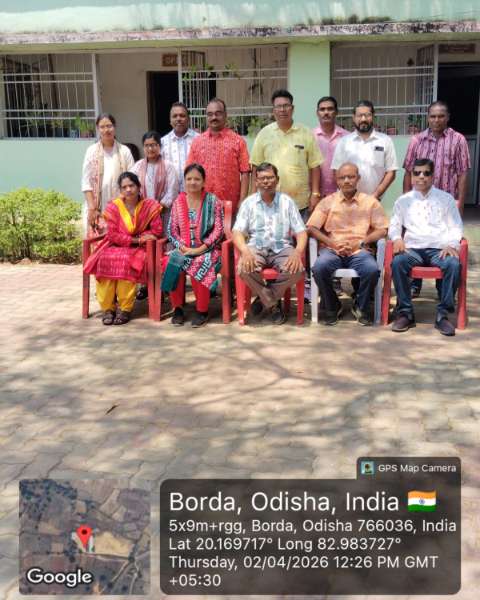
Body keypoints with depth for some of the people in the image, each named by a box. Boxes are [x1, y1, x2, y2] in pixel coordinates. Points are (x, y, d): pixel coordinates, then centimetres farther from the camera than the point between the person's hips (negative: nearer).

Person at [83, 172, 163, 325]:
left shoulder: (150, 206, -1)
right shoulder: (113, 207, -2)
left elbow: (156, 231, -5)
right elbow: (113, 235, -7)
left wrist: (139, 240, -14)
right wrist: (137, 239, -15)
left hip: (138, 249, -1)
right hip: (116, 246, 2)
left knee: (126, 261, -34)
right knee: (105, 260, -30)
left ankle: (125, 308, -24)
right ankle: (108, 307, -21)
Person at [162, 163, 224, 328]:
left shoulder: (213, 201, 1)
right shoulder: (178, 202, 10)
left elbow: (218, 230, -5)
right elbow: (172, 230, 8)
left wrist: (199, 249, -15)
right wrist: (182, 247, -11)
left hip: (206, 250, -3)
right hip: (183, 249, 3)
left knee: (198, 265, -35)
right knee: (171, 264, -29)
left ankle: (202, 311, -16)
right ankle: (178, 309, -12)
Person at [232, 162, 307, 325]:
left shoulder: (287, 202, 9)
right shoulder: (248, 203, 8)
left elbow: (301, 232, 3)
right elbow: (237, 232, -1)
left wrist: (298, 252, -19)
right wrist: (245, 251, -23)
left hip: (282, 249, 1)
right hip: (256, 248, 0)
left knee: (297, 270, -30)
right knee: (244, 269, -33)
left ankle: (264, 298, -4)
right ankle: (273, 304, -8)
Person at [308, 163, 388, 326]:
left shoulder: (370, 201, 11)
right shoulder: (327, 202, 12)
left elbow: (382, 230, 6)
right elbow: (311, 228, 5)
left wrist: (360, 242, -9)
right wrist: (332, 243, -9)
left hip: (359, 251, 0)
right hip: (332, 250, 1)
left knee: (372, 270, -32)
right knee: (319, 268, -32)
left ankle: (360, 307, -2)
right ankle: (332, 307, -5)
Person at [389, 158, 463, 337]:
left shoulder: (446, 198, 16)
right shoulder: (403, 200, 18)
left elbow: (456, 227, 12)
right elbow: (394, 225, 14)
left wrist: (451, 244, -9)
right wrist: (397, 238, -10)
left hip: (439, 249, 0)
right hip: (413, 248, 1)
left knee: (454, 264, -34)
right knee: (397, 262, -33)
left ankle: (443, 314, -24)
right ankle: (405, 312, -24)